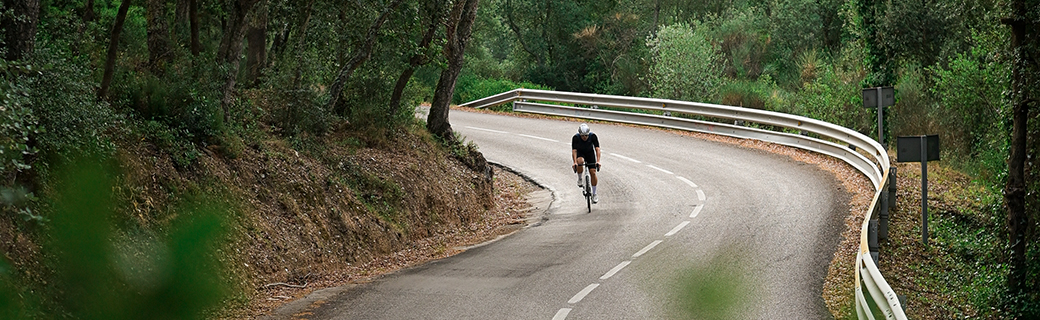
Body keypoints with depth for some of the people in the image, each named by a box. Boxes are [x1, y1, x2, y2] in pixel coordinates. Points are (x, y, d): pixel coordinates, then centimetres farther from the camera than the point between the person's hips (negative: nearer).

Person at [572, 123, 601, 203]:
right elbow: (574, 150, -34)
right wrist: (575, 162, -48)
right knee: (580, 161, -37)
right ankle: (579, 178, -9)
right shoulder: (575, 138, -29)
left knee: (593, 172, -9)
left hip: (590, 153, 1)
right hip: (580, 153, -1)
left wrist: (598, 161, -44)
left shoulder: (593, 136, -28)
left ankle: (594, 194, 5)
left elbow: (597, 149, -31)